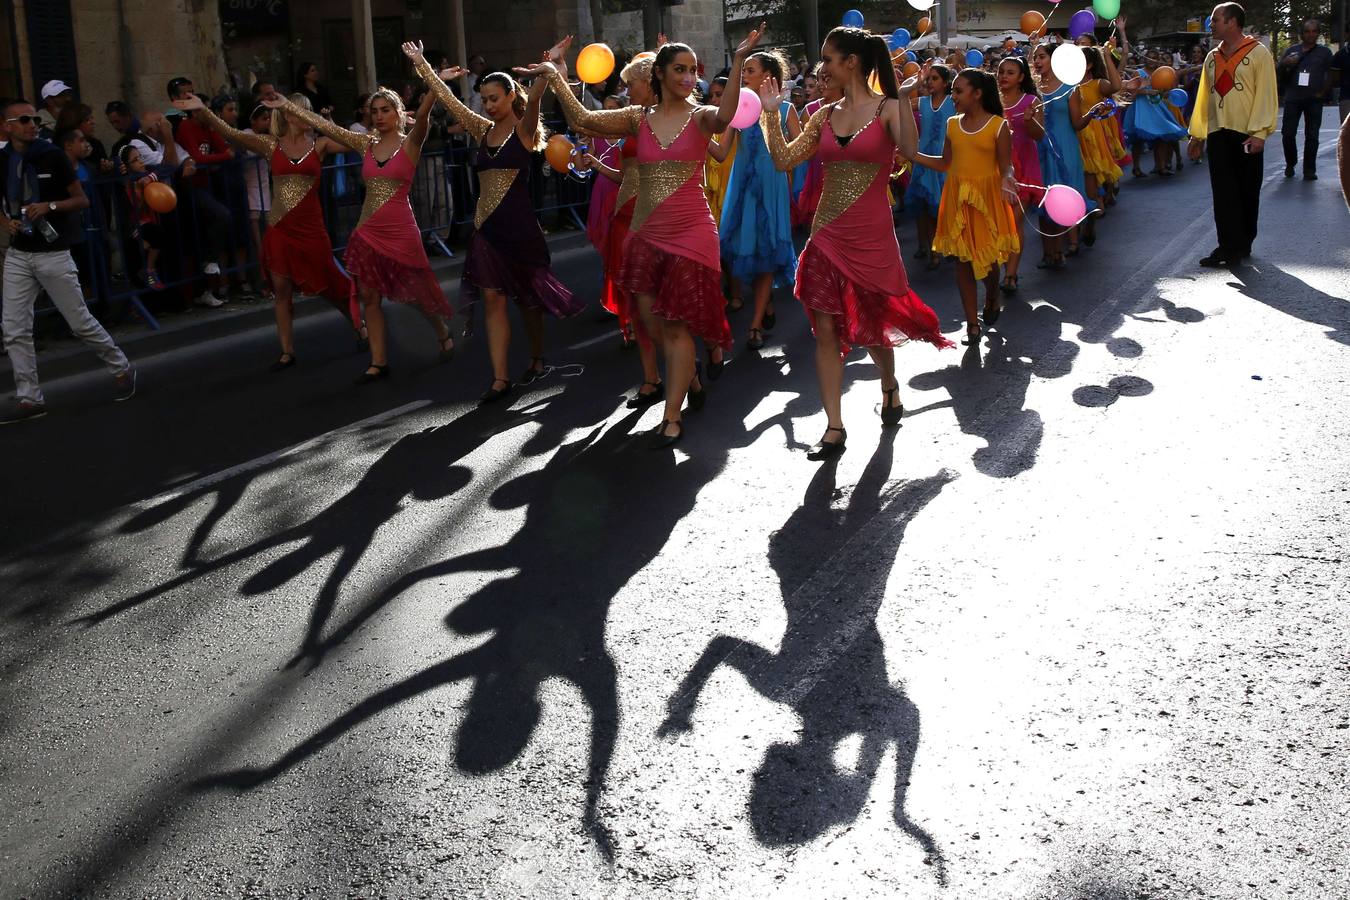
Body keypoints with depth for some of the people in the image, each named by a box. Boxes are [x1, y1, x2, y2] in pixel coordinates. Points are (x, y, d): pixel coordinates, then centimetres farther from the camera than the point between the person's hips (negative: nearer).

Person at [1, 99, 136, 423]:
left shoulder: (53, 155, -6)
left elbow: (82, 200, -3)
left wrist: (50, 206, -19)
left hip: (53, 253, -4)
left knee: (81, 322, 3)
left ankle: (122, 370, 24)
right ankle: (29, 399, 8)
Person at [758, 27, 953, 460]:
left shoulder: (887, 107, -6)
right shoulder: (825, 116, 7)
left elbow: (910, 149, -24)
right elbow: (783, 160, 8)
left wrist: (903, 98, -31)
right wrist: (771, 113, 3)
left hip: (872, 234, -4)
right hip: (828, 233, 4)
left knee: (872, 324, 10)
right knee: (826, 329, -1)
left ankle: (889, 386, 43)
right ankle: (834, 427, 5)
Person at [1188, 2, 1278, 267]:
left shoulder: (1258, 53, -4)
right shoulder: (1212, 57, 12)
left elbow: (1266, 95, -8)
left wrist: (1259, 132, -16)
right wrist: (1197, 134, 12)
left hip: (1247, 135, -4)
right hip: (1218, 134, 4)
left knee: (1247, 192, 6)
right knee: (1223, 193, -3)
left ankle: (1243, 244, 15)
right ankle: (1229, 246, -4)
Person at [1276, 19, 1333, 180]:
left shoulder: (1324, 52, 8)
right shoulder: (1292, 51, 10)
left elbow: (1330, 75, 9)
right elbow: (1279, 74, 14)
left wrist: (1323, 93, -6)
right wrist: (1285, 64, -8)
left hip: (1314, 100, -1)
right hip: (1293, 98, 1)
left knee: (1312, 136, -2)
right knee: (1288, 133, -4)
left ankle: (1309, 170, 4)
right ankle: (1290, 164, 16)